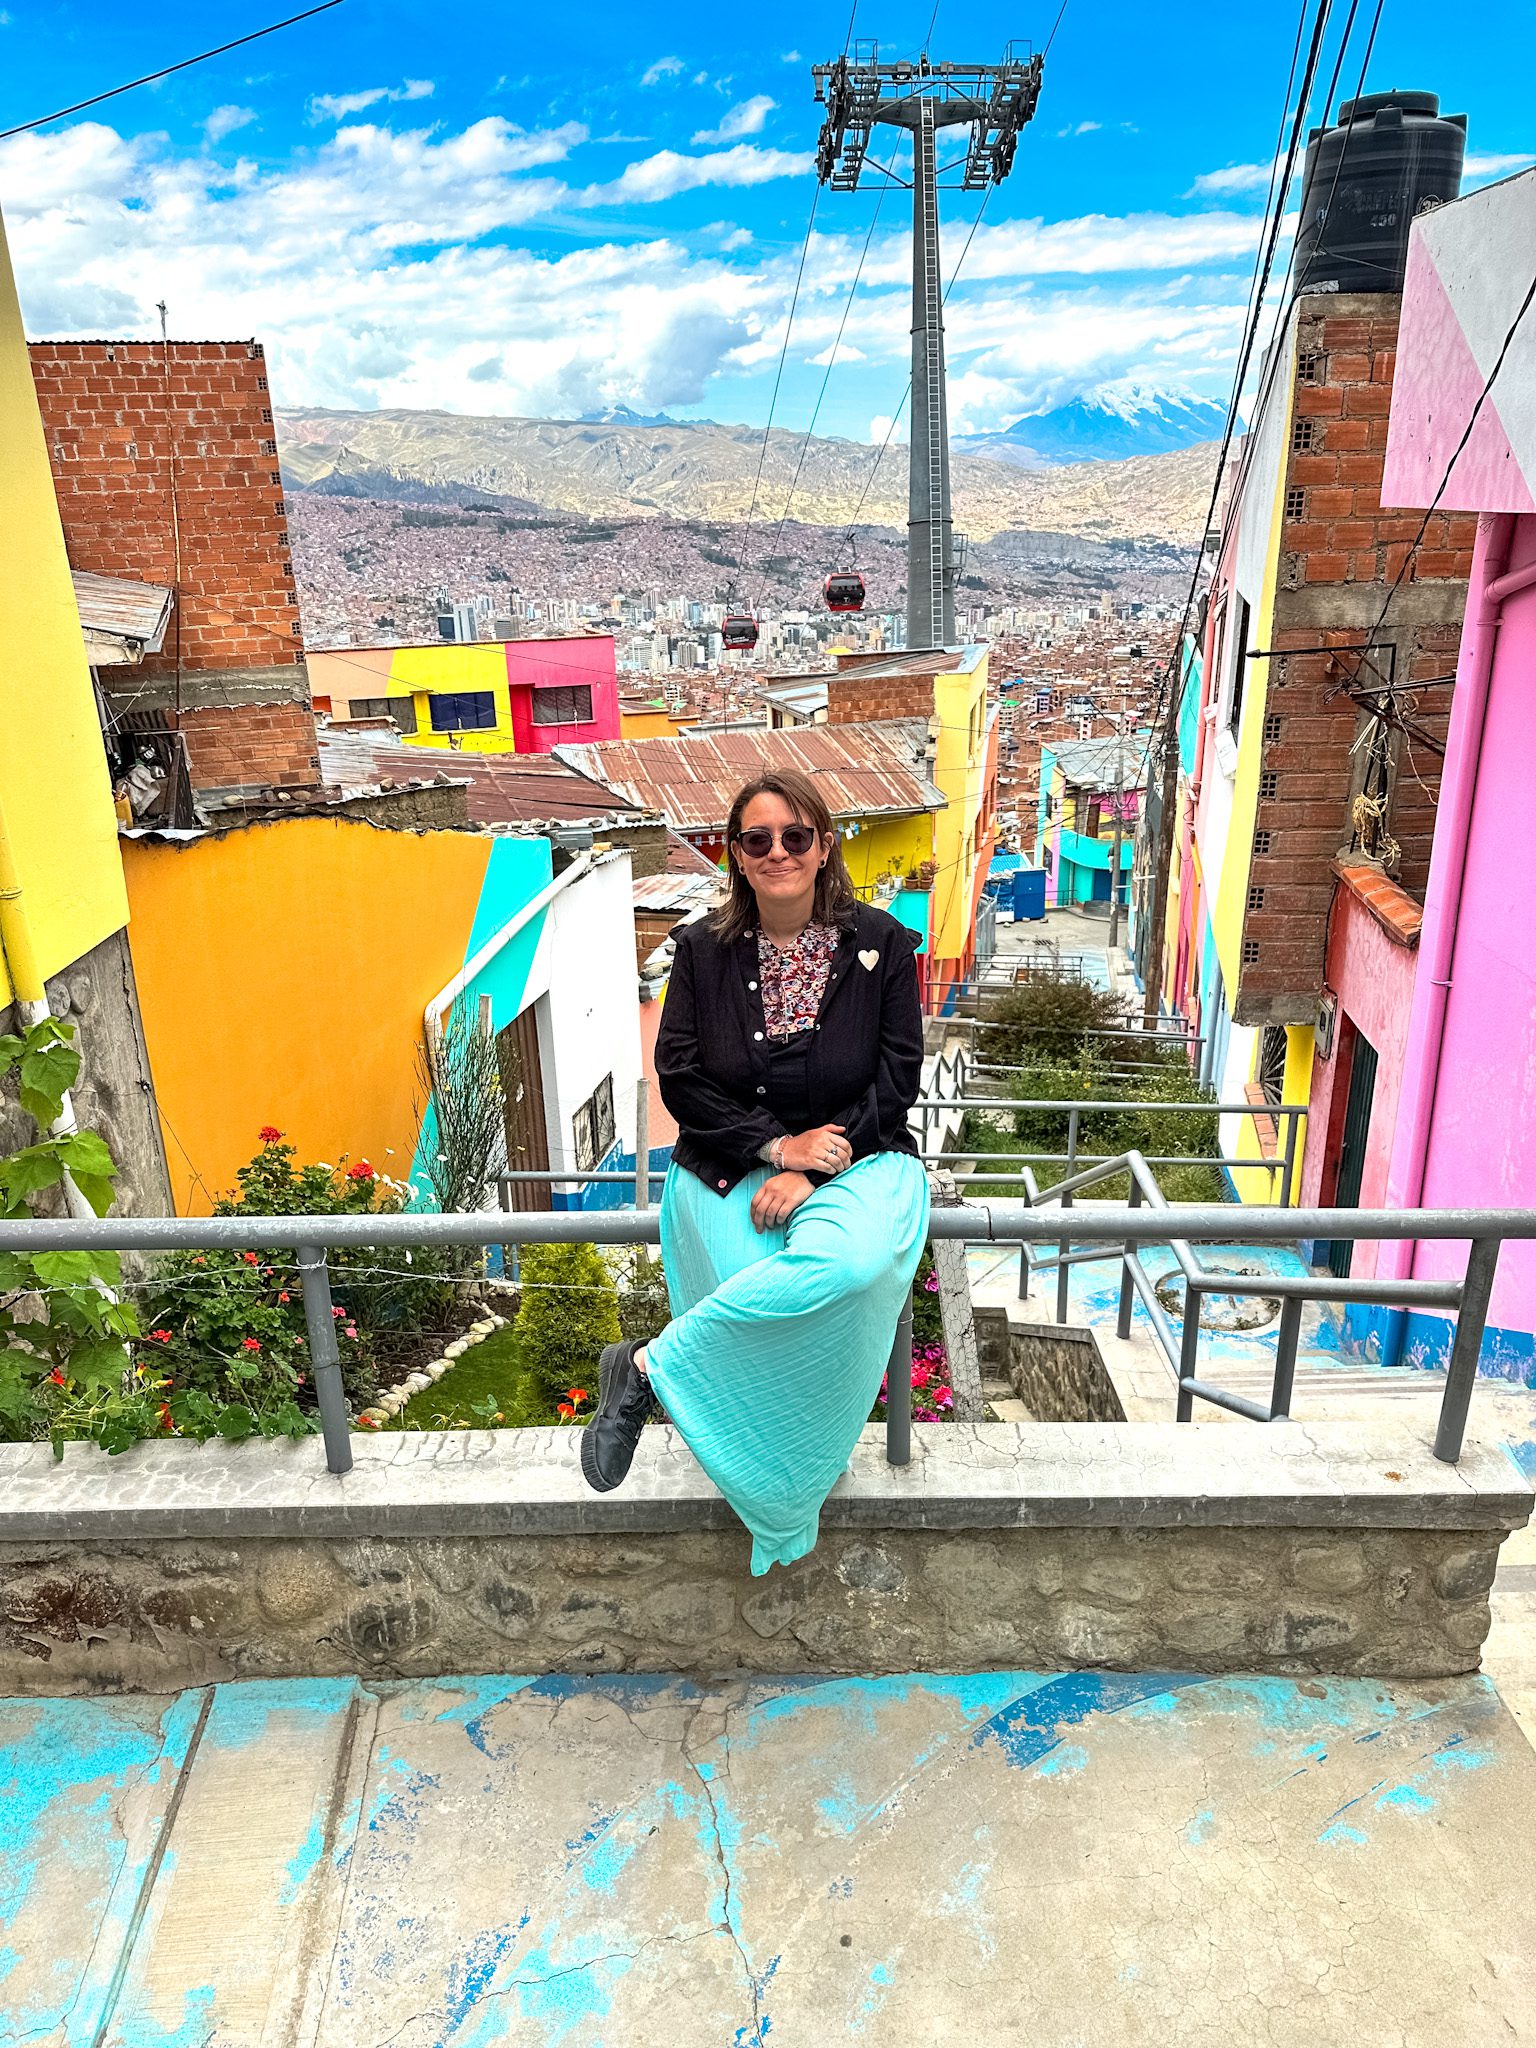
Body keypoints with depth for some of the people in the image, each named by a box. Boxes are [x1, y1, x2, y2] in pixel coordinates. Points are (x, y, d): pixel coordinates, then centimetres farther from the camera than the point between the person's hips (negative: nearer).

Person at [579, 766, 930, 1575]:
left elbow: (896, 1078, -4)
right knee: (779, 1319, -30)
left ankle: (650, 1366, -17)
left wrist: (810, 1173, -15)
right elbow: (679, 1077, -1)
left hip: (855, 1162, 0)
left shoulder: (880, 942, -1)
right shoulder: (704, 948, 2)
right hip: (729, 1168, 0)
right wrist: (775, 1147, -15)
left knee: (848, 1263, -36)